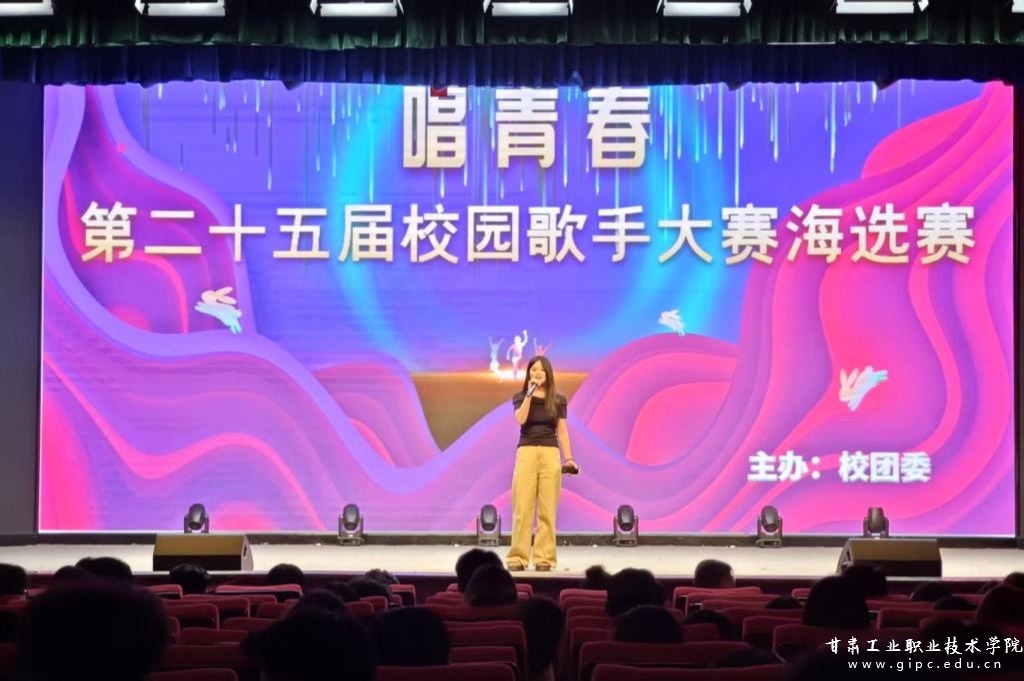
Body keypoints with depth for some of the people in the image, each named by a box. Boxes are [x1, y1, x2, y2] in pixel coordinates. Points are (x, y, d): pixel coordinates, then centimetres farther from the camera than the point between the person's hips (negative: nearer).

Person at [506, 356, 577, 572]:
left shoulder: (558, 400, 9)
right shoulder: (520, 397, 7)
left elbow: (562, 431, 9)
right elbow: (520, 419, -12)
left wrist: (569, 458, 2)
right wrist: (530, 393, -12)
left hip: (550, 454, 1)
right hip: (526, 453, -1)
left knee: (547, 509, 0)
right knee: (522, 507, -4)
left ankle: (544, 557, 2)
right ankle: (517, 557, -1)